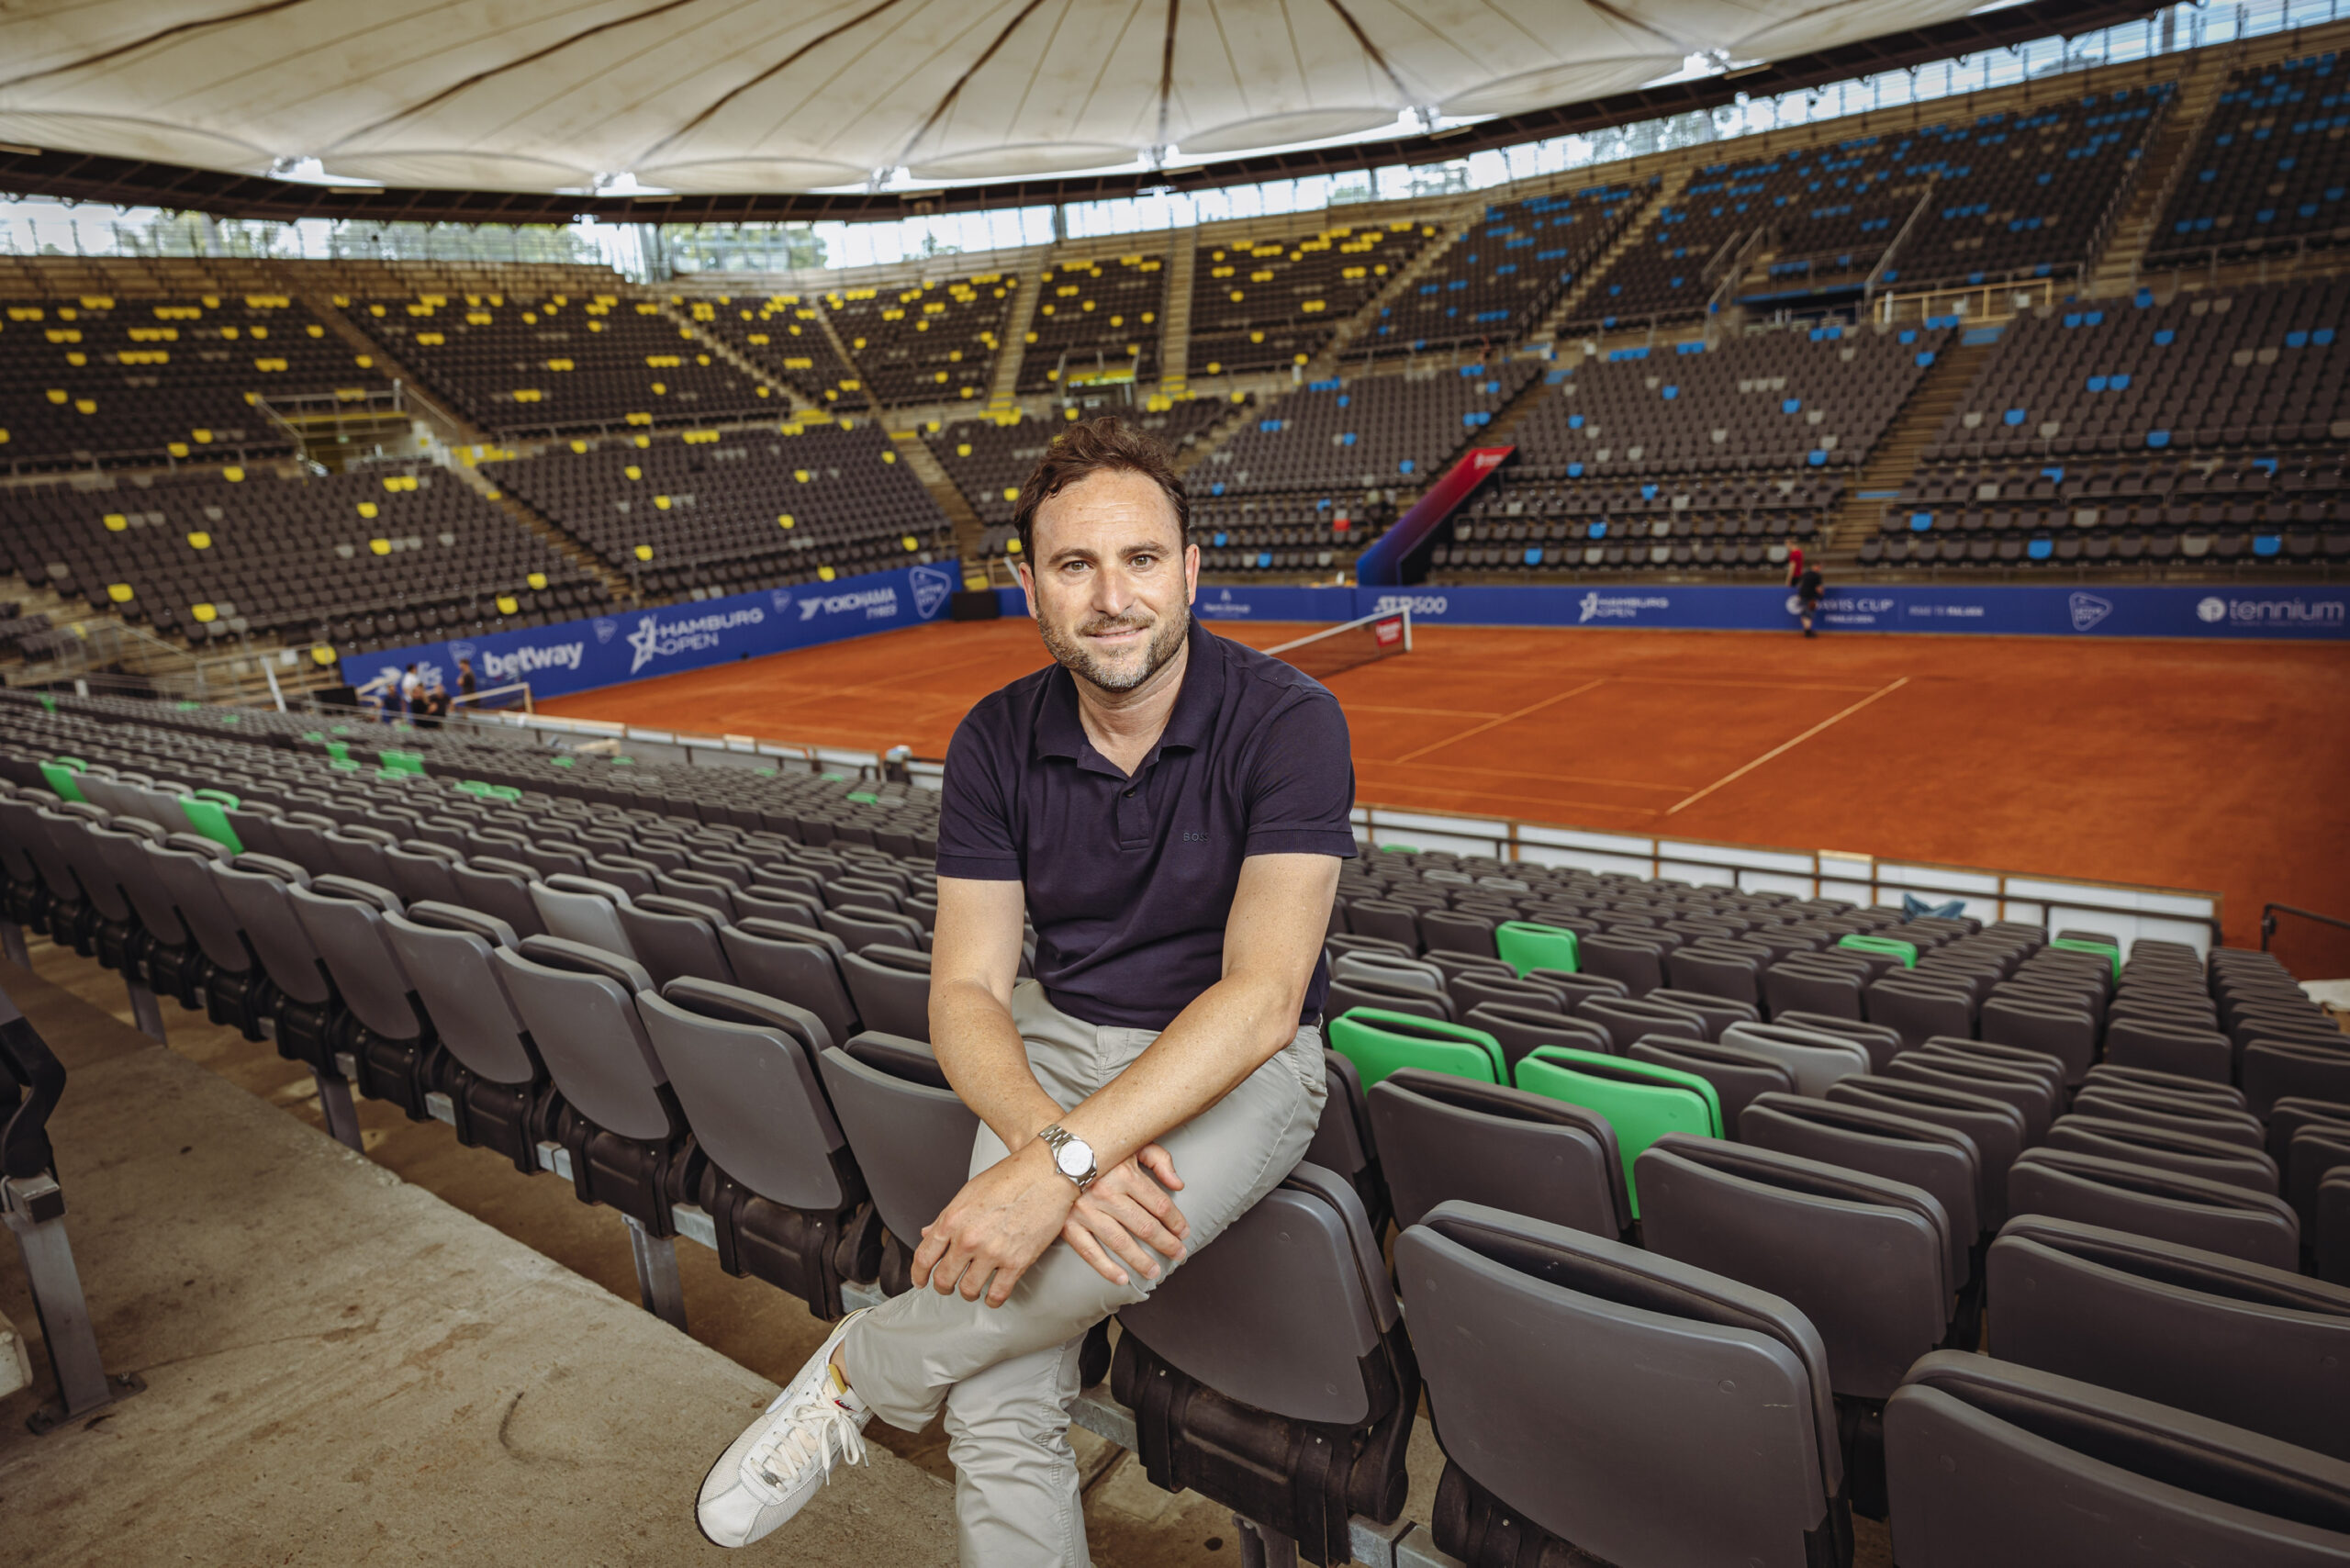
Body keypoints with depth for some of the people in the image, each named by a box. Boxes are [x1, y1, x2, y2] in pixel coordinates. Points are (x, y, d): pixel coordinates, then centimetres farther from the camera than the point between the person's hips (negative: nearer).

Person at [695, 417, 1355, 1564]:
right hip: (1058, 1040, 3)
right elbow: (966, 993, -6)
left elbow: (1260, 997, -25)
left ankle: (862, 1371, -3)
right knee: (1001, 1411, -15)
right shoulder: (998, 741, -4)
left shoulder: (1288, 723, -17)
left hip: (1238, 1060, -3)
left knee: (1092, 1251, -33)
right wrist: (1049, 1135, -27)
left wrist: (1064, 1162, -35)